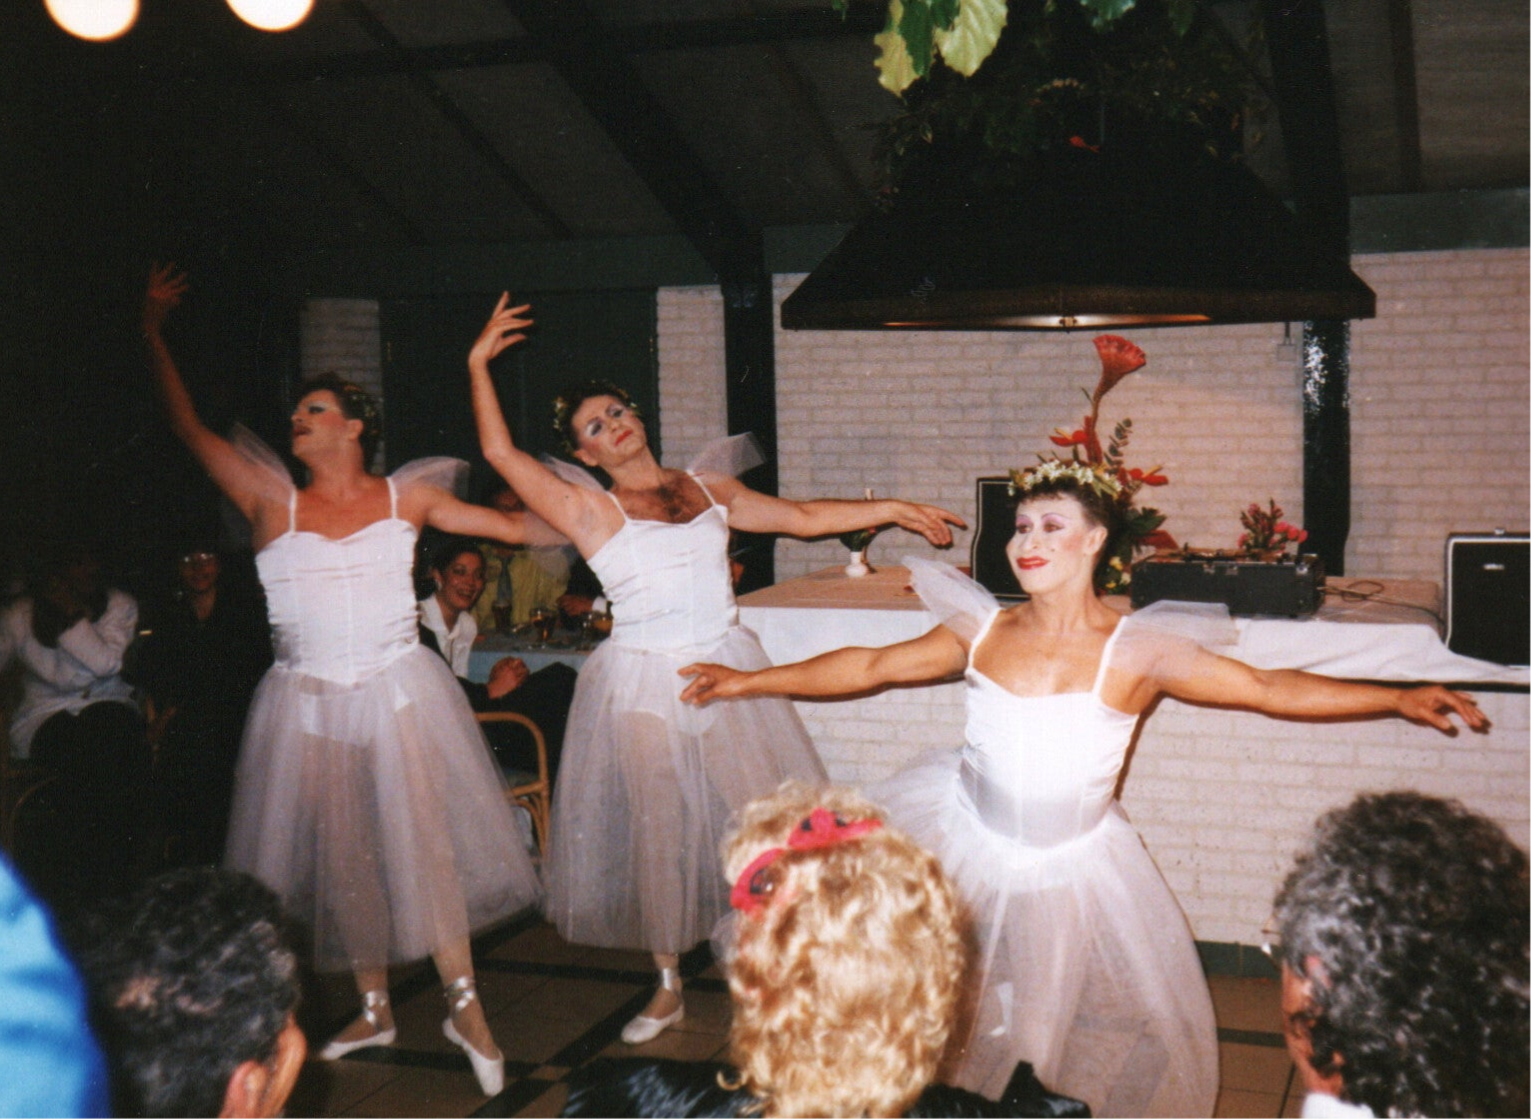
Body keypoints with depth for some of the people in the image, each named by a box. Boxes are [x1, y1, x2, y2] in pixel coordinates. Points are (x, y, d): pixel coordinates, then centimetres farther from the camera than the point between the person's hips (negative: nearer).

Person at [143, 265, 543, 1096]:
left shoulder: (406, 497, 2)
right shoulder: (274, 502, 2)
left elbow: (513, 525, 8)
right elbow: (189, 428, 2)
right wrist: (152, 333, 1)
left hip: (400, 694, -2)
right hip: (309, 704, 2)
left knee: (425, 842, -4)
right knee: (340, 856, 10)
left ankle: (464, 1006, 10)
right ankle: (374, 1011, 27)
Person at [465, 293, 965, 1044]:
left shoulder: (709, 491, 10)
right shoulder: (590, 511, -2)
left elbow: (804, 518, 13)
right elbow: (500, 452, -10)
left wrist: (895, 509, 11)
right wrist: (478, 365, -10)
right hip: (645, 685, -3)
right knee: (658, 829, 5)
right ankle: (668, 987, 23)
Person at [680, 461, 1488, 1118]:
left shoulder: (1136, 651, -13)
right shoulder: (982, 632, -5)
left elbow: (1268, 689, -14)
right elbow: (870, 666, 3)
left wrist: (1399, 698, -23)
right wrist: (749, 681, 5)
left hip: (1069, 865, -2)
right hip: (964, 839, 2)